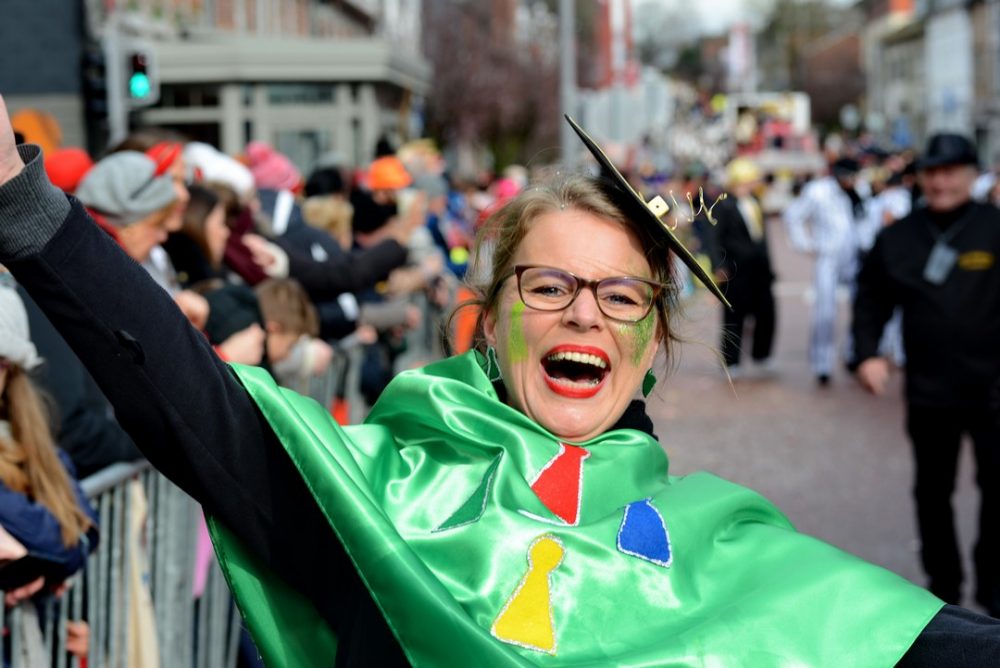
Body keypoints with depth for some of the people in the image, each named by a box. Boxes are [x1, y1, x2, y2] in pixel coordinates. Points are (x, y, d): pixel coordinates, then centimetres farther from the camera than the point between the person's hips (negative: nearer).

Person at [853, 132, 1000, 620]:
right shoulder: (898, 238, 4)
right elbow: (871, 301, 11)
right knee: (932, 492, 12)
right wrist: (868, 353, -2)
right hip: (928, 392, 3)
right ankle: (943, 585, 27)